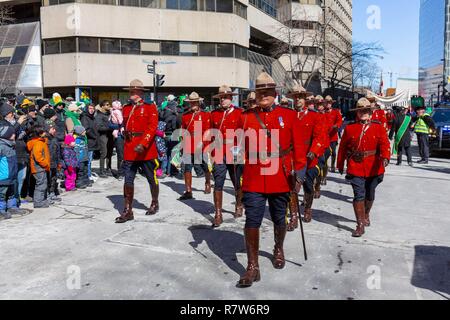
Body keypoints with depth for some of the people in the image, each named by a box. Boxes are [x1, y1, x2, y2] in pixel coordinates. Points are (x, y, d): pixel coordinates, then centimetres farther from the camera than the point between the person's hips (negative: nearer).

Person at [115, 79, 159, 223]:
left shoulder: (150, 107, -4)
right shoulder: (126, 108, 11)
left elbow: (152, 128, -15)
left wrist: (143, 144, -26)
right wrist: (128, 145, 14)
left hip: (147, 150, -4)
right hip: (129, 151, 4)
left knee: (152, 178, 10)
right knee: (128, 180, 1)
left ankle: (155, 204, 31)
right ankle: (128, 211, 9)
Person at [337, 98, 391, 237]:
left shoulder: (379, 127, 0)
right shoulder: (349, 128, 1)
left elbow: (384, 144, -12)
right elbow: (342, 147, 7)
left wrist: (385, 158, -32)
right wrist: (340, 165, 11)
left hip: (374, 168, 2)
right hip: (356, 168, -1)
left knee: (370, 195, 17)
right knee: (359, 195, -8)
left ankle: (366, 214, 45)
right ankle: (360, 225, -1)